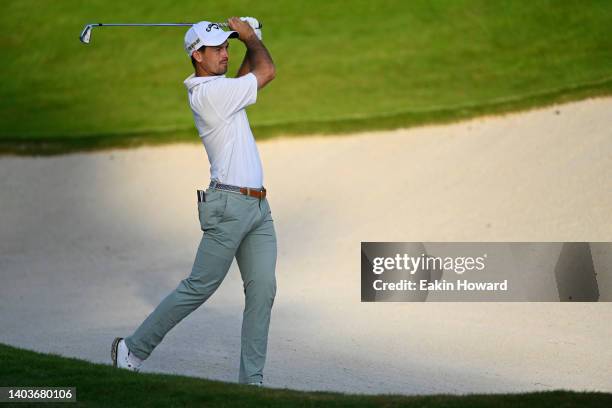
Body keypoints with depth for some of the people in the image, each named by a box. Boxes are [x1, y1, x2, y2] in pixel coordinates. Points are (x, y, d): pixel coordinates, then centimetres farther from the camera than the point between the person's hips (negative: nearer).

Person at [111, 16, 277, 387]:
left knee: (263, 288, -1)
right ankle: (134, 349, 9)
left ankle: (251, 379, -1)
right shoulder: (210, 92, -14)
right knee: (199, 287, -4)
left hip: (259, 206, 9)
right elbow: (267, 71, -8)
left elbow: (250, 74, 34)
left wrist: (250, 40, 17)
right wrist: (250, 36, 9)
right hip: (229, 205, -9)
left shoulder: (217, 88, 15)